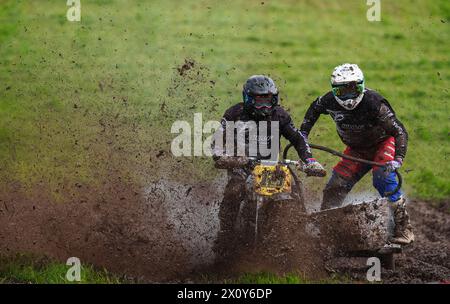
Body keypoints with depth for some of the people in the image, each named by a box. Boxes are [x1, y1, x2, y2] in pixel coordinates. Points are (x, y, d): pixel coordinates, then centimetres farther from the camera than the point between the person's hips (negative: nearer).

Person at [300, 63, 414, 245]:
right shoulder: (330, 102, -18)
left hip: (383, 143, -5)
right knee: (334, 188, -5)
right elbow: (315, 108, 8)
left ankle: (403, 228, -26)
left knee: (383, 178, -30)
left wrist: (398, 159, -44)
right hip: (357, 149, 5)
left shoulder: (373, 103, -33)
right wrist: (303, 132, 1)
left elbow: (399, 131, -32)